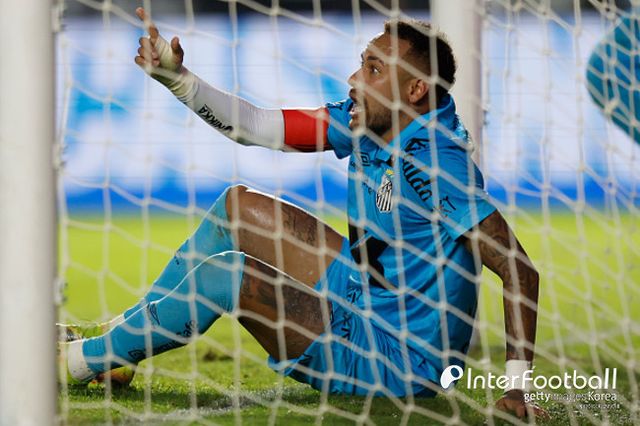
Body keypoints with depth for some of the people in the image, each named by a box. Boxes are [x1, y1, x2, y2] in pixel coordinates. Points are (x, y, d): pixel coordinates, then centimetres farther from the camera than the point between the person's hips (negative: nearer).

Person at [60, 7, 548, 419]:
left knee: (224, 272, -18)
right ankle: (133, 334, 18)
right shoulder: (361, 125, 0)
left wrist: (518, 385, -32)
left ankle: (86, 360, 1)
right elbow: (256, 126, 6)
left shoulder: (436, 164, -27)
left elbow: (520, 271, -29)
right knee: (239, 206, 12)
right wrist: (174, 76, -3)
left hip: (398, 362, -9)